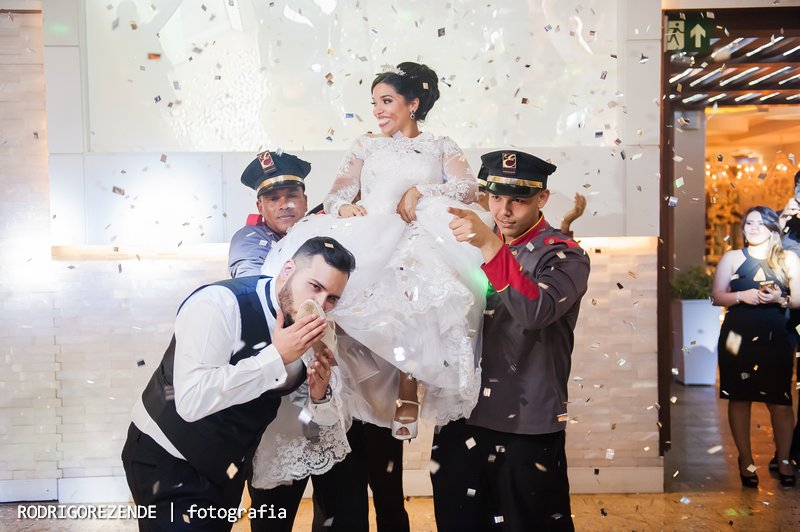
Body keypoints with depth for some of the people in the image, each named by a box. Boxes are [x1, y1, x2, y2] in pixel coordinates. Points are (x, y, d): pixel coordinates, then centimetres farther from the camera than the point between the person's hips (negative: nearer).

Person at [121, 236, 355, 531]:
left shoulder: (311, 333, -6)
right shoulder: (219, 304, -26)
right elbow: (192, 400, -35)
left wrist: (317, 395, -19)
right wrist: (276, 355, -34)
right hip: (168, 461, -6)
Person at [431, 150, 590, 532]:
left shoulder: (565, 256, -7)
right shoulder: (474, 244, 11)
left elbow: (535, 312, -27)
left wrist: (491, 246, -34)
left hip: (527, 427, -5)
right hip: (462, 418, 5)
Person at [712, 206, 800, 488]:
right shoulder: (732, 257, 7)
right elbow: (717, 296, 4)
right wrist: (742, 296, -14)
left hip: (776, 339, 0)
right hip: (738, 338, 0)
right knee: (740, 398, 5)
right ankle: (745, 460, 18)